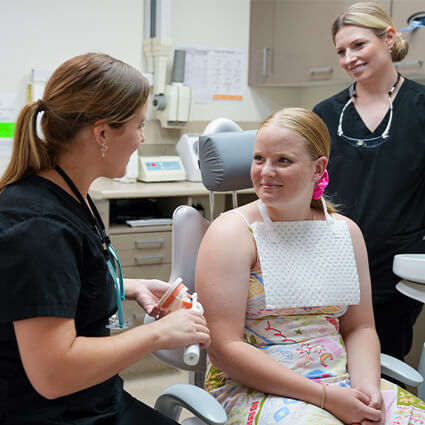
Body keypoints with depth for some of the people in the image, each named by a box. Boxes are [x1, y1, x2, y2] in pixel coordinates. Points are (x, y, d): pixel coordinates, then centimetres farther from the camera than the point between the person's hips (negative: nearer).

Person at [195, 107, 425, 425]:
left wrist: (367, 387, -8)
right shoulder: (232, 232, -8)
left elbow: (359, 327, 13)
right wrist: (325, 397, -17)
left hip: (342, 381, 5)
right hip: (253, 388, -4)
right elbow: (223, 347, -14)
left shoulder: (346, 232, 7)